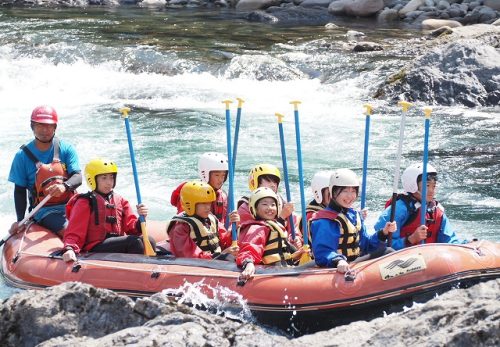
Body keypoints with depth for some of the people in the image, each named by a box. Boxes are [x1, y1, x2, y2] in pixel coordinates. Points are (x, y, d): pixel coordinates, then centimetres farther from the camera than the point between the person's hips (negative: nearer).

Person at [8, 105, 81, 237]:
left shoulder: (66, 149, 6)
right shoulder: (23, 155, 2)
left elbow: (78, 177, -4)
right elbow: (20, 191, 5)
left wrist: (65, 186, -28)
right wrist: (20, 221, -5)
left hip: (69, 206, 3)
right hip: (44, 211, -3)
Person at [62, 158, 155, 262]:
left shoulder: (120, 200, 21)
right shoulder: (85, 203, 4)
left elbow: (131, 228, 13)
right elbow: (74, 233, -2)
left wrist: (141, 219, -10)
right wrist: (69, 249, -23)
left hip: (118, 245, 6)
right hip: (95, 250, -6)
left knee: (148, 241, -22)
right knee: (134, 241, -28)